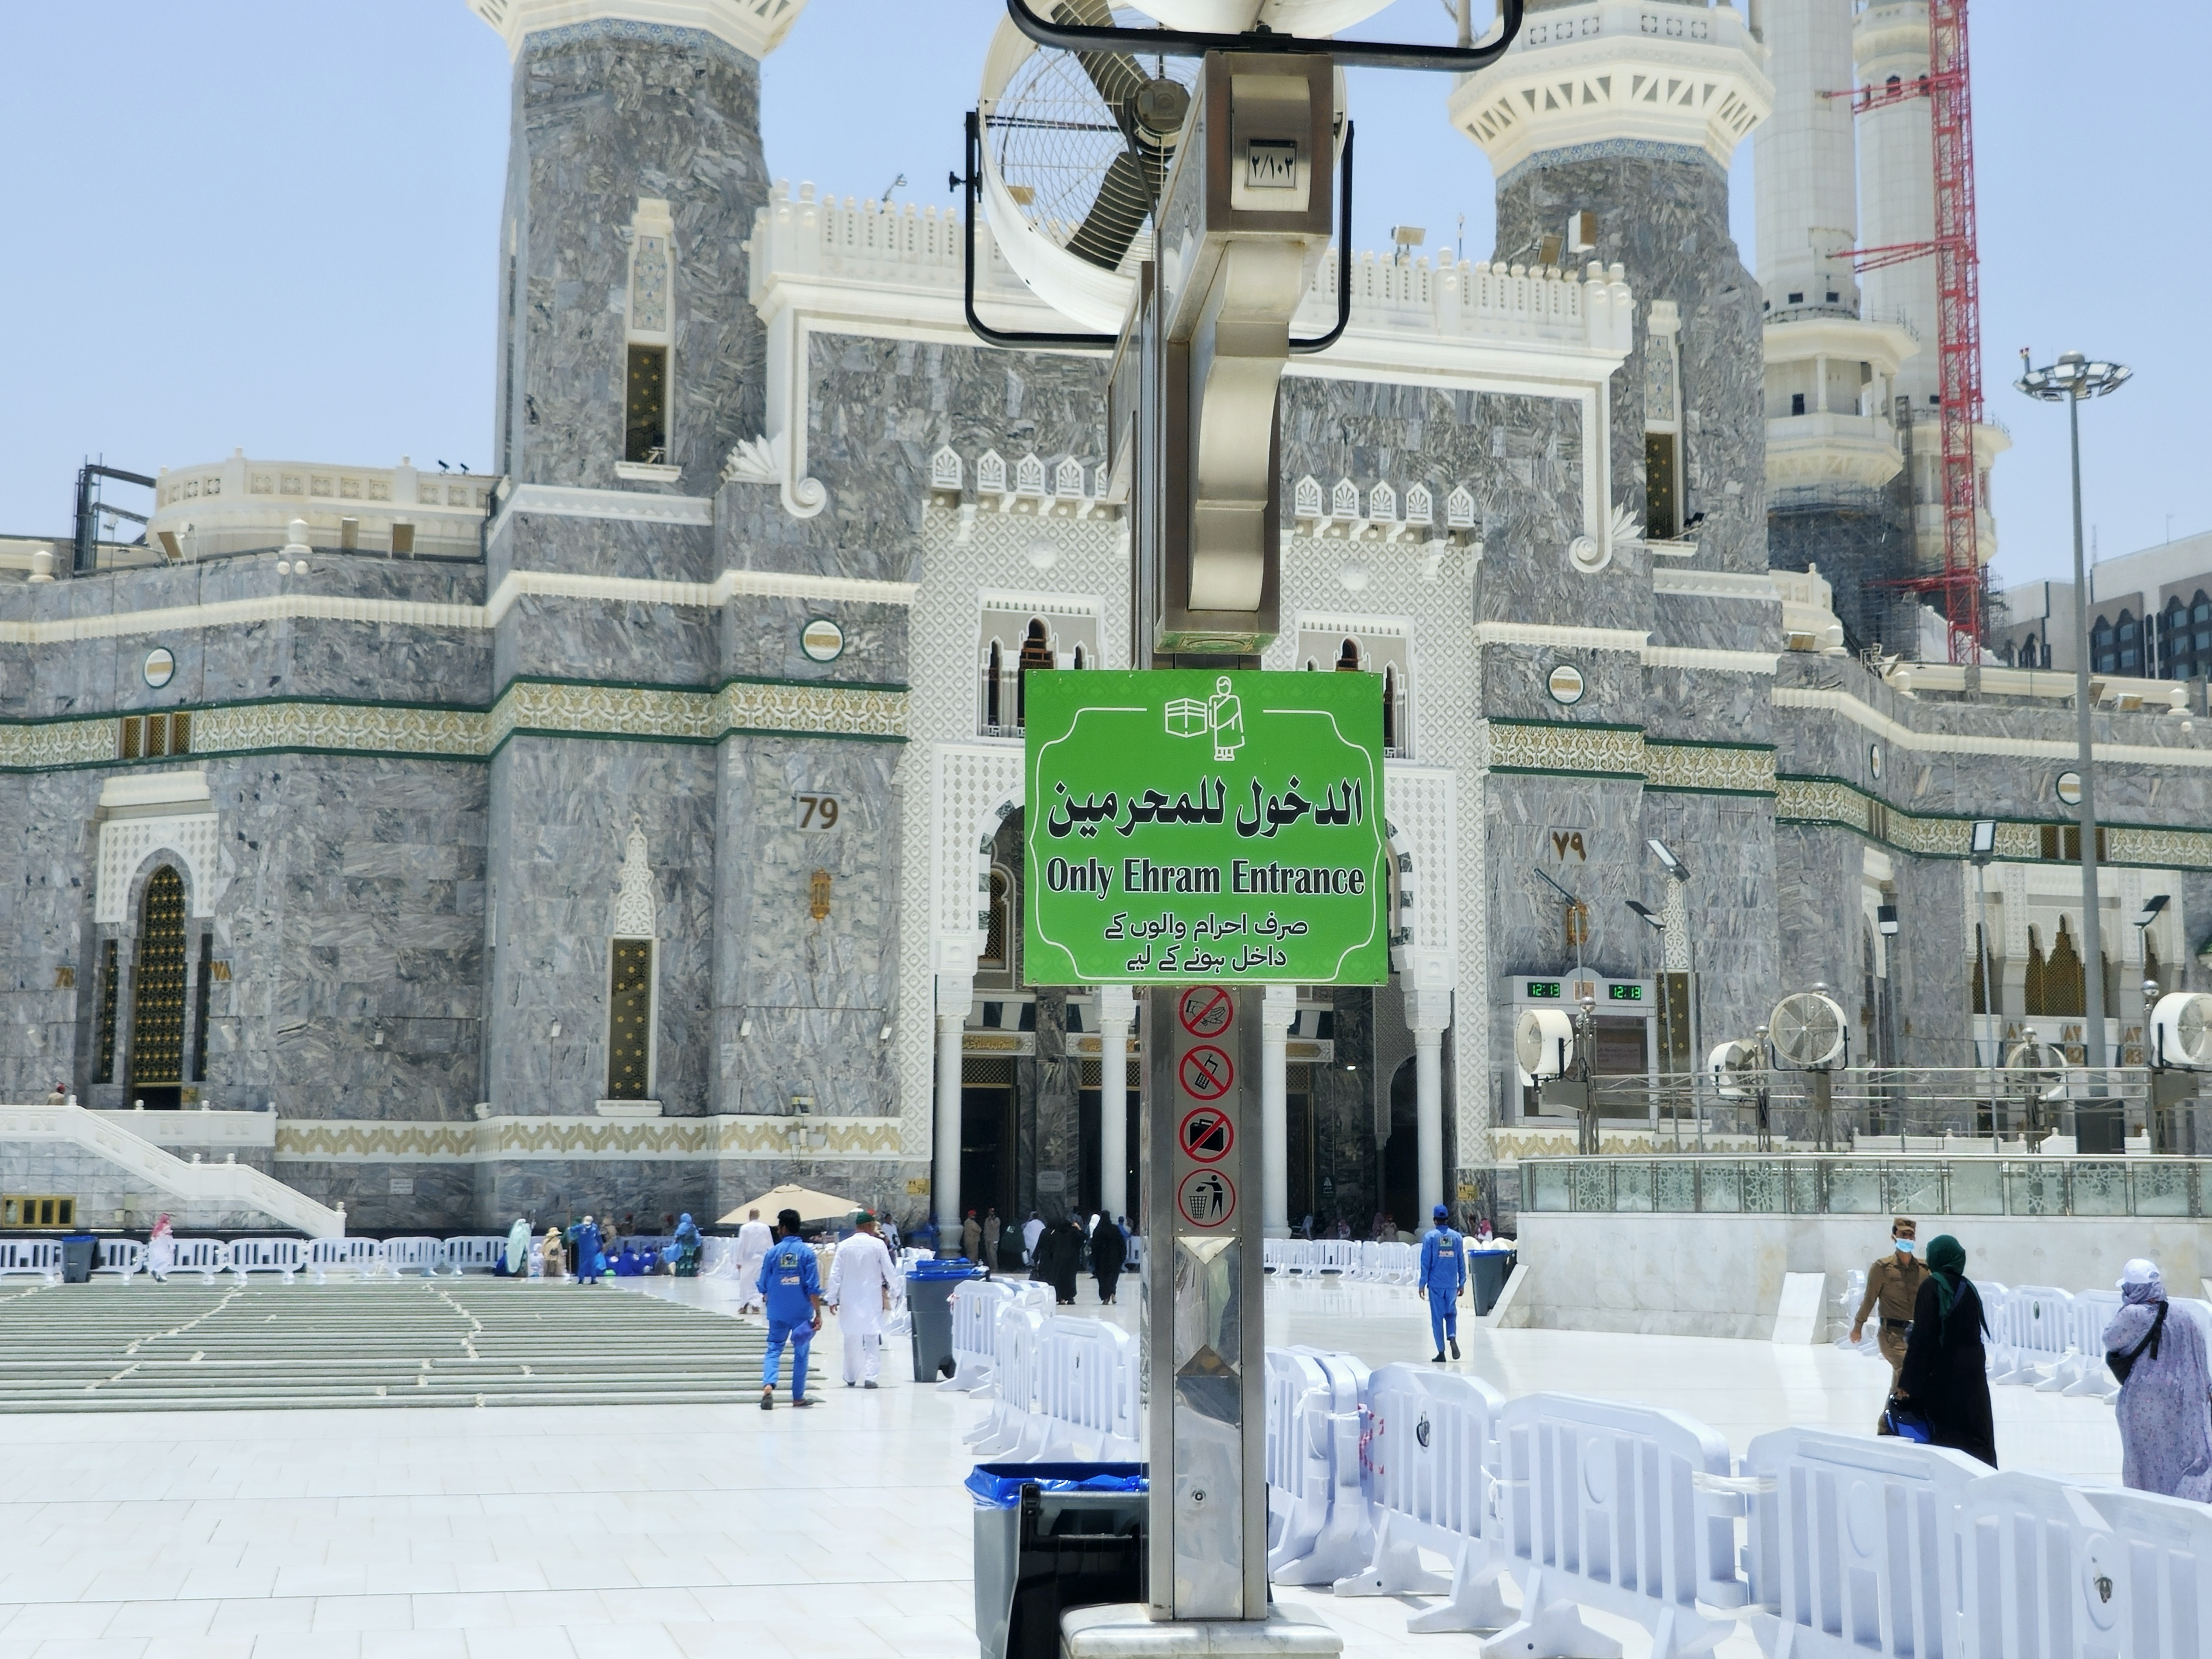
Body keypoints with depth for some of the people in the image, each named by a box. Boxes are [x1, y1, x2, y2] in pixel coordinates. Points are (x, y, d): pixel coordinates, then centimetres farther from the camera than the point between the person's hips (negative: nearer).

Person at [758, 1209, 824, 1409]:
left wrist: (768, 1303, 27)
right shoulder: (807, 1252, -7)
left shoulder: (773, 1253, -2)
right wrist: (818, 1314, -6)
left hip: (778, 1313, 1)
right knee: (801, 1354, 11)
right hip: (802, 1313, -1)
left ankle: (768, 1385, -17)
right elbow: (813, 1288, -11)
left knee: (774, 1350, 7)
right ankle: (798, 1397, 17)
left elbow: (764, 1286, 6)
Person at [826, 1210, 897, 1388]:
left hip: (850, 1299, 2)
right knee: (873, 1337, 1)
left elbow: (836, 1274, -1)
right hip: (872, 1298, -2)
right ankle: (869, 1376, -9)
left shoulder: (844, 1246, -2)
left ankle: (851, 1378, 21)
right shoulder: (878, 1245, -7)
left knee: (851, 1337, 13)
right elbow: (888, 1272, -3)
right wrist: (889, 1290, 13)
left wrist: (833, 1298, 5)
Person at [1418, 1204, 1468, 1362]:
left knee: (1437, 1317, 4)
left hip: (1436, 1284, -2)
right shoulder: (1457, 1237, 4)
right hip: (1452, 1284, 2)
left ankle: (1441, 1352, 2)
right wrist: (1462, 1284, 14)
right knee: (1451, 1313, 16)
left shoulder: (1430, 1237, -4)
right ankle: (1452, 1337, -11)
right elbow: (1462, 1262, 7)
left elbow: (1426, 1262, -5)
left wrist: (1423, 1284, -1)